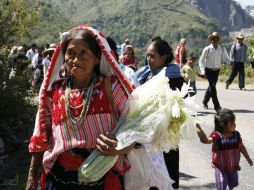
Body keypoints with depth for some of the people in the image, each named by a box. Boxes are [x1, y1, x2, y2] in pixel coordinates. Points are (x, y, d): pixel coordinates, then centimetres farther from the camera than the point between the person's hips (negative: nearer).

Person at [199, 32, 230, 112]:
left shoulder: (222, 49, -3)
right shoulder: (207, 49, -12)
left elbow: (226, 58, 5)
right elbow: (201, 60, -5)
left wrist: (230, 63, -17)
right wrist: (202, 70, -15)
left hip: (217, 70, 4)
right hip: (209, 70, -4)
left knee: (211, 86, 16)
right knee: (212, 87, -13)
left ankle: (205, 102, 36)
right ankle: (216, 105, -10)